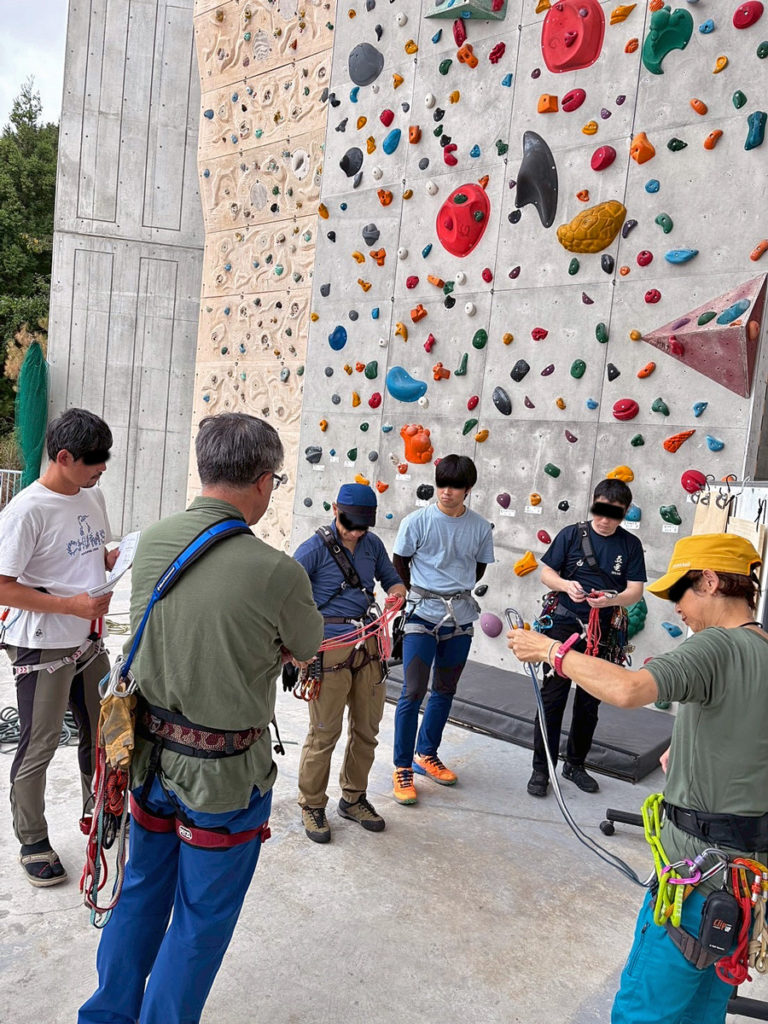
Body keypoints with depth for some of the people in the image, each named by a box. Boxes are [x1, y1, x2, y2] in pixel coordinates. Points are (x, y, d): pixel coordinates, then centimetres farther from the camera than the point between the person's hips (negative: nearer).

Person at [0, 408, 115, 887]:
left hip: (88, 641, 7)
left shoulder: (93, 496, 3)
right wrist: (71, 605, -24)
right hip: (42, 648, -7)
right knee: (40, 745, 7)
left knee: (100, 731, 20)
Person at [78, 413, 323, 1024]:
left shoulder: (152, 542, -8)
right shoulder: (277, 572, -25)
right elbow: (307, 647, -5)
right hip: (223, 771, -6)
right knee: (201, 921, 16)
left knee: (142, 893, 27)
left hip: (151, 750, 6)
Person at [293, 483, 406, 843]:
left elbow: (391, 579, 18)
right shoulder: (315, 549, -11)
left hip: (368, 647, 6)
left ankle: (354, 798, 34)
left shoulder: (372, 544, 5)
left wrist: (396, 592, -6)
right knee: (324, 732, 1)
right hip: (330, 649, -6)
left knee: (367, 728, 15)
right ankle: (312, 805, 22)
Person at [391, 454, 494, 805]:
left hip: (460, 617, 4)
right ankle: (402, 768, 9)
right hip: (422, 616, -4)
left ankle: (426, 755, 32)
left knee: (445, 691, 14)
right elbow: (400, 564, 2)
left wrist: (456, 593, 12)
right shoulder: (417, 521, -10)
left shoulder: (480, 527, -2)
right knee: (413, 692, -5)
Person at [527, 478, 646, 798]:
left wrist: (612, 599, -22)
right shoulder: (571, 534, -1)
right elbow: (546, 572, 1)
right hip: (564, 626, -2)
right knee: (552, 698, -2)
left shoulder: (630, 545, 3)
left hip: (602, 635, 2)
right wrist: (566, 585, -20)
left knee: (589, 703, 13)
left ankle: (575, 764, 30)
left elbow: (635, 591, -1)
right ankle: (541, 768, 9)